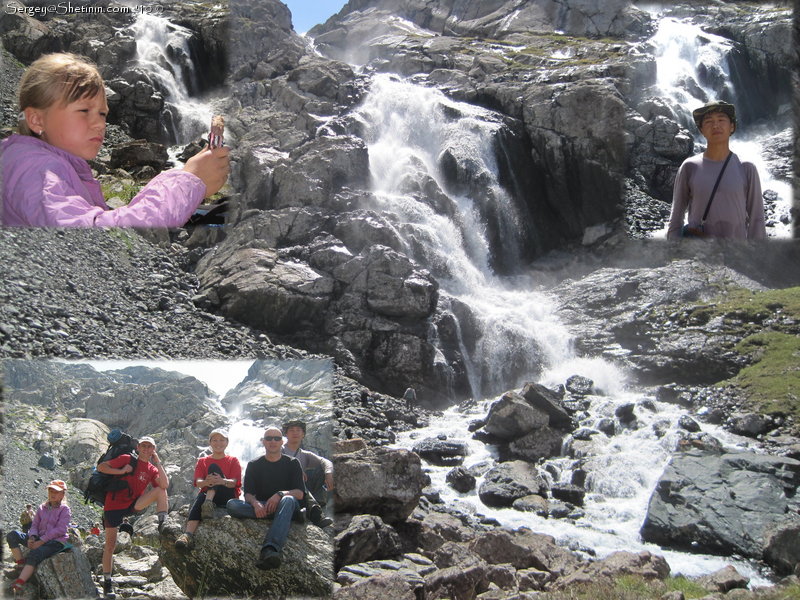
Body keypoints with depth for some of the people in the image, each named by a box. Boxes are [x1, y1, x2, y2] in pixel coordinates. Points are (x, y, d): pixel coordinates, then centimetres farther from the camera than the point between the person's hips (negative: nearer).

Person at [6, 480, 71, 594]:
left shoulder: (65, 510, 0)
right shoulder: (42, 508, 18)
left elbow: (60, 530, -11)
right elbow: (35, 524, 14)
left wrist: (41, 541, -18)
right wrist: (32, 537, -10)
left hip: (56, 542, -6)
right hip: (39, 539, 6)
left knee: (35, 553, -38)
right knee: (12, 535, -15)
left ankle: (19, 584, -49)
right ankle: (21, 564, -19)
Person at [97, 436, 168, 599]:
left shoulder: (152, 470, 4)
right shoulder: (127, 459, -6)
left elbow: (165, 485, -13)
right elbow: (101, 467, -9)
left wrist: (158, 462, -11)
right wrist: (121, 471, -21)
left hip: (133, 505, 3)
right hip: (114, 505, -3)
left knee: (160, 490, -15)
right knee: (110, 544, -1)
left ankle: (163, 524, -20)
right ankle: (107, 582, 11)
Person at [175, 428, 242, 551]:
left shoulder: (233, 461, 12)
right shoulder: (202, 461, 17)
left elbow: (234, 482, -4)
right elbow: (198, 482, 0)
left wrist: (222, 481, -30)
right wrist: (206, 482, -27)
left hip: (228, 496, -1)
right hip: (207, 494, 1)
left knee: (213, 467, -20)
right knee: (200, 497, -36)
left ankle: (209, 503, -42)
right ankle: (188, 535, -56)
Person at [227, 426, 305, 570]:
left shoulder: (292, 463, 10)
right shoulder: (254, 465, 14)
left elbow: (300, 493, -3)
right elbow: (248, 494, 2)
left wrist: (280, 494, -23)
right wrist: (255, 503, -23)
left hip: (284, 505, -2)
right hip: (261, 508, 2)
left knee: (288, 500, -39)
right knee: (232, 504, -28)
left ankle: (270, 549, -59)